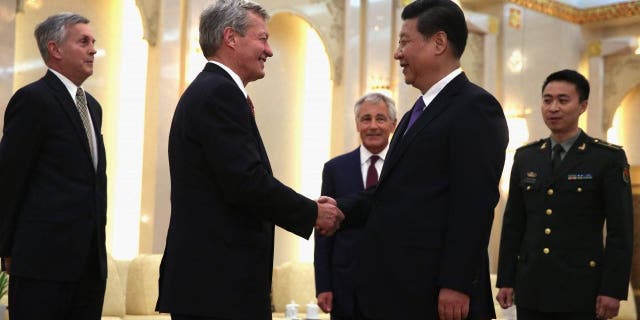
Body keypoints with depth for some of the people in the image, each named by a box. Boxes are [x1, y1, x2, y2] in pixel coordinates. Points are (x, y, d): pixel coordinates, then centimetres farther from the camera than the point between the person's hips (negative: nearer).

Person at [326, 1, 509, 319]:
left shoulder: (475, 108, -10)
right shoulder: (417, 112, 19)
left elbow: (474, 204, -18)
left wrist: (456, 284, -21)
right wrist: (343, 209, 2)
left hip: (431, 291, -8)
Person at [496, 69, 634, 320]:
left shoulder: (608, 158, -3)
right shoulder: (525, 157, 9)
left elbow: (620, 230, -5)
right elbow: (512, 223, 10)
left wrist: (613, 290, -11)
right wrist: (505, 280, 7)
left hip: (581, 290, -3)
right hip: (531, 289, 4)